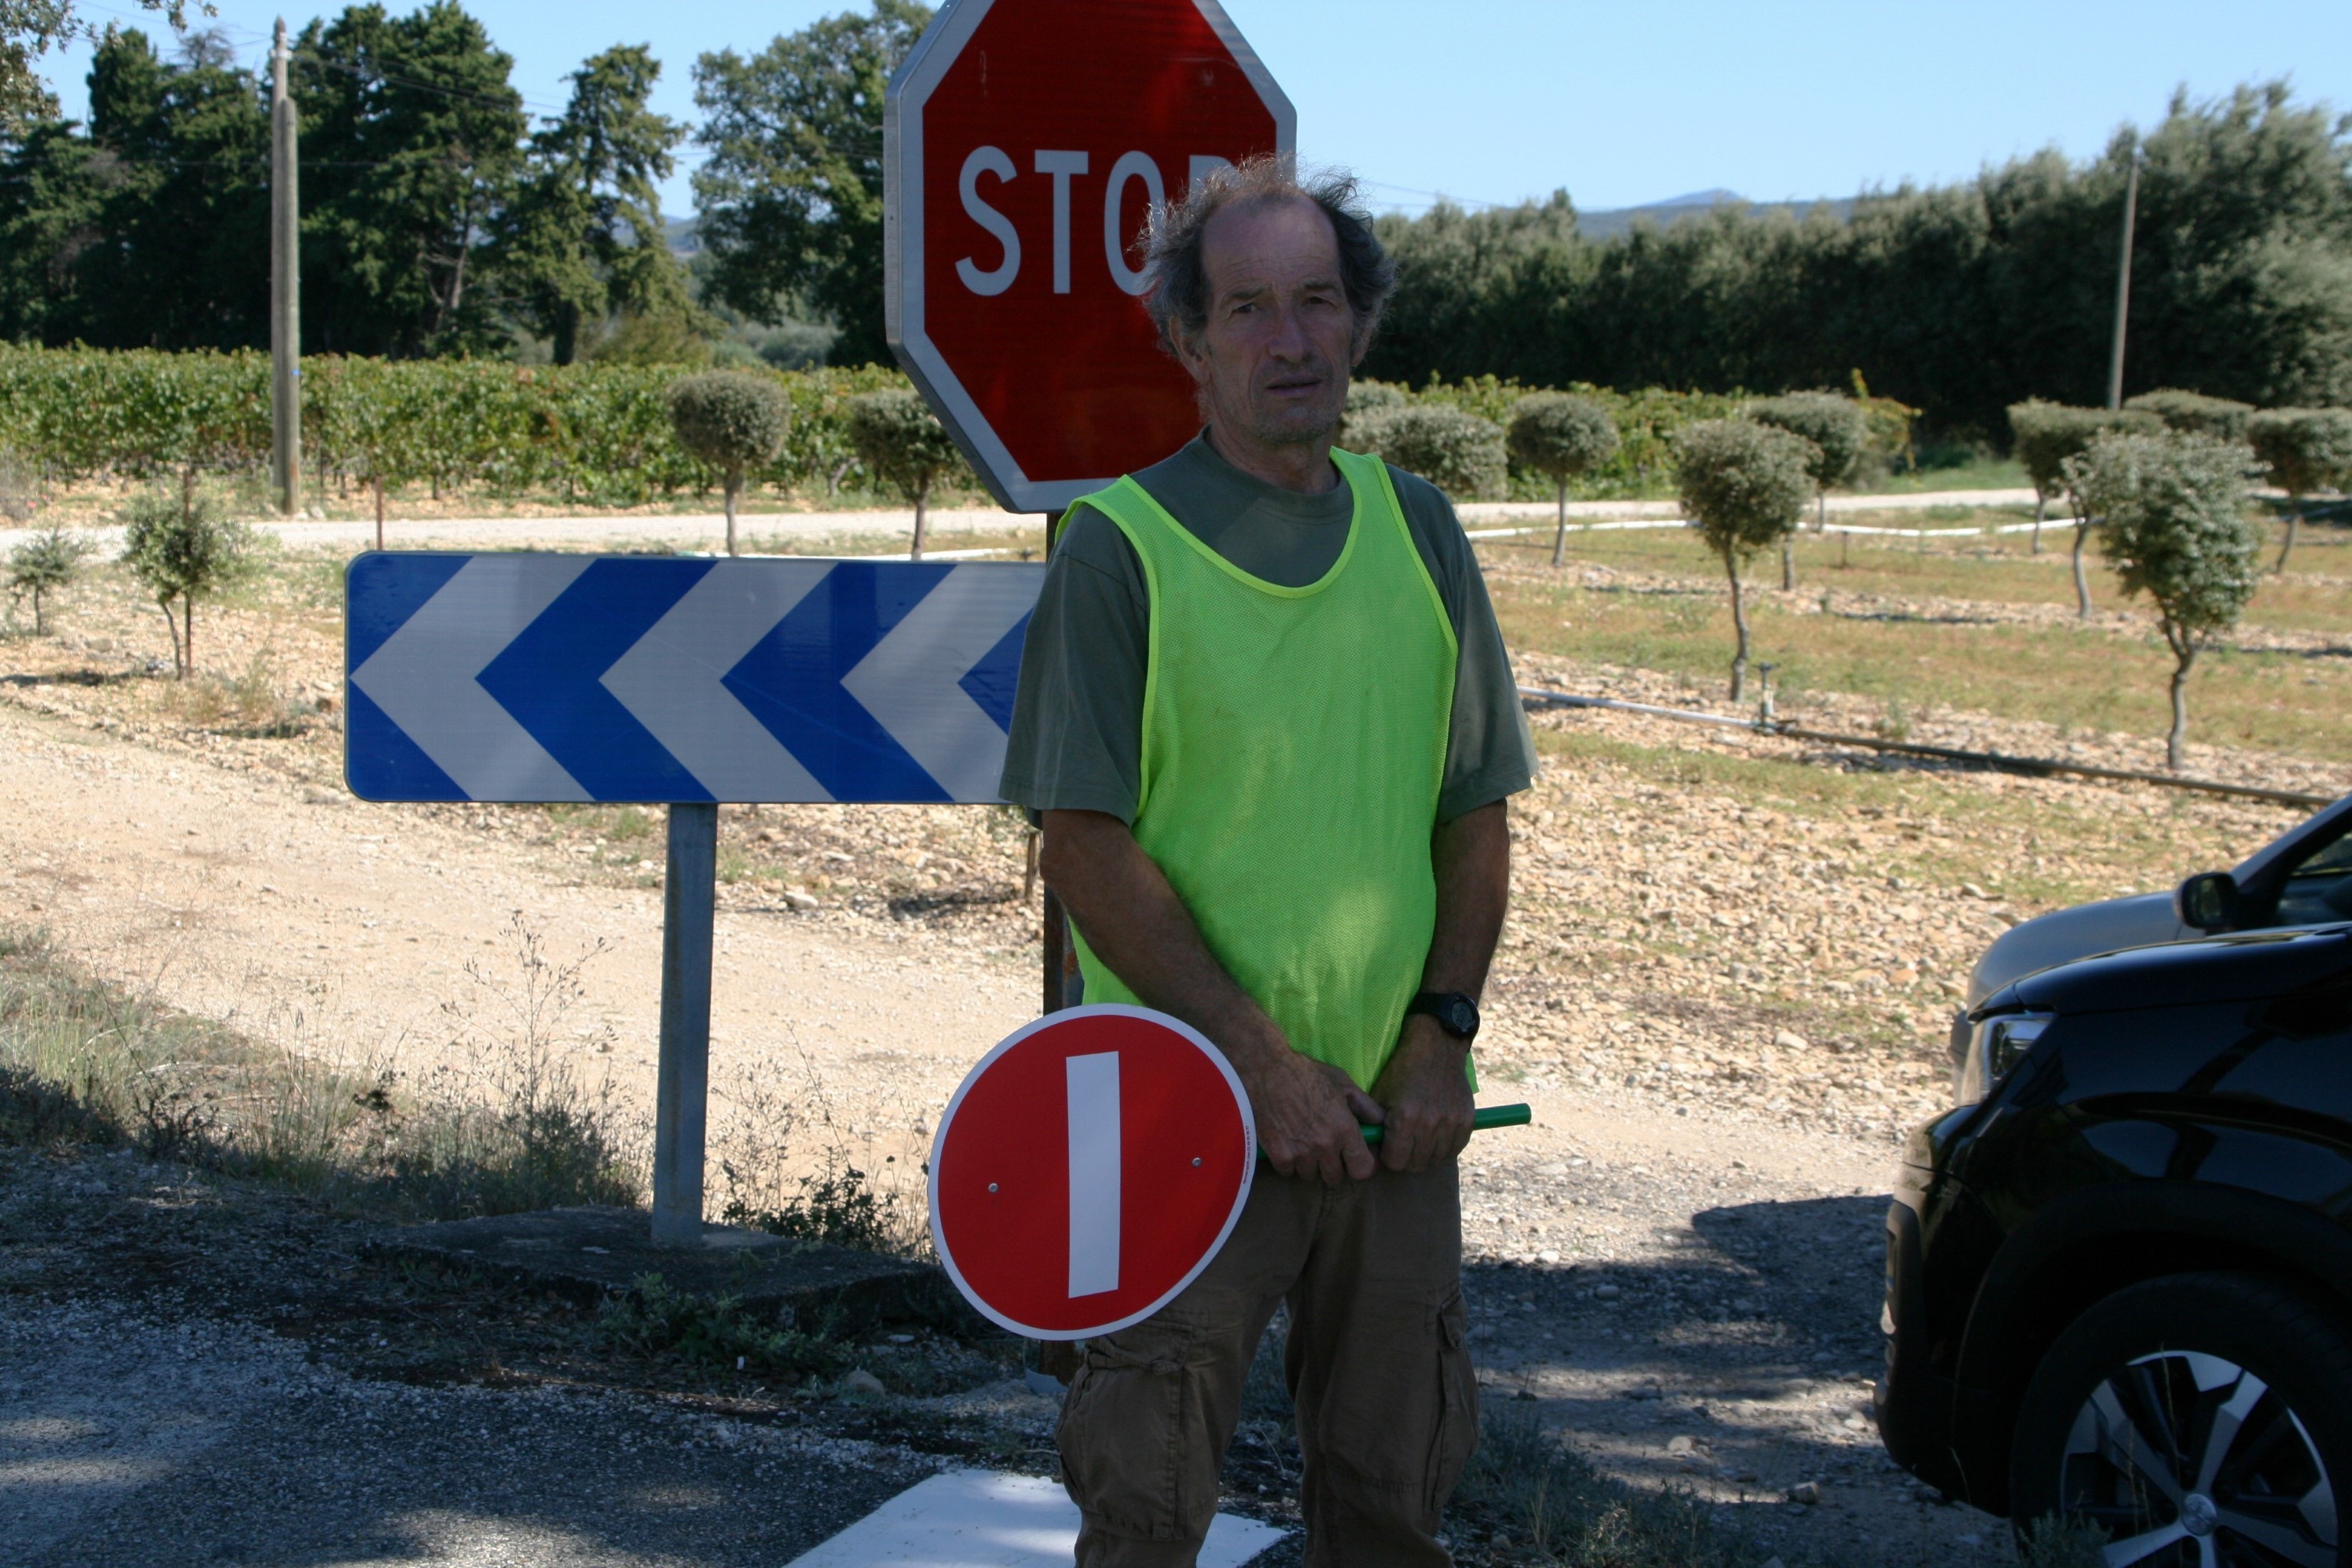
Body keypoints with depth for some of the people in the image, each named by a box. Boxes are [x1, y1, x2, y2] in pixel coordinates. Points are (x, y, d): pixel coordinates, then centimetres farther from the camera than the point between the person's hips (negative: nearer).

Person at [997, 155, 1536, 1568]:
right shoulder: (1120, 547, -7)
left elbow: (1476, 811, 11)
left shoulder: (1417, 528, 7)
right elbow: (1085, 848, -11)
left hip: (1394, 1106, 4)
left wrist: (1442, 1029, -2)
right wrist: (1263, 1058, -15)